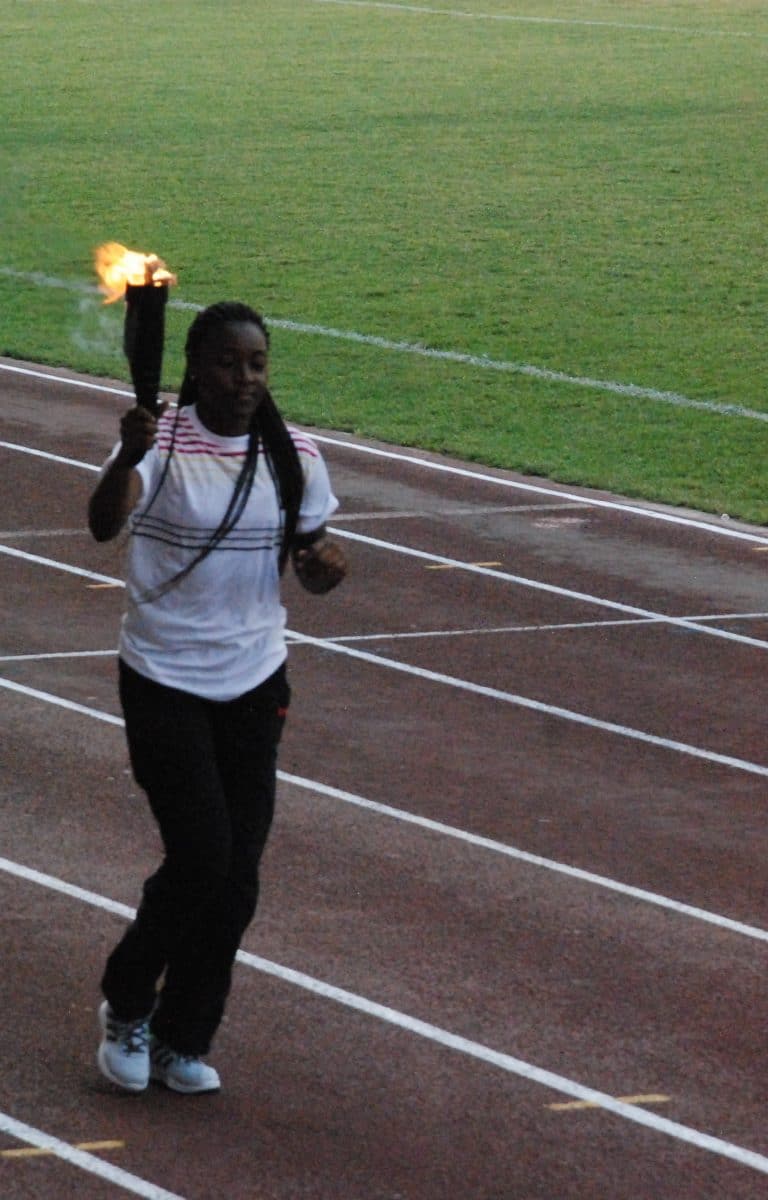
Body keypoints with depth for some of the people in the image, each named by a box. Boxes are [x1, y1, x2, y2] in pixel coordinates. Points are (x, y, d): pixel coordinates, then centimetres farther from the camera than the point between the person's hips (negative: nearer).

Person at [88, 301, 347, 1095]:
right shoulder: (161, 445, -14)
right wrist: (129, 455, -54)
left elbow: (309, 562, 12)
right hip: (164, 683, -5)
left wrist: (323, 564, -12)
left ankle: (183, 1040, 20)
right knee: (200, 856, -12)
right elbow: (104, 524, -33)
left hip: (253, 683, 5)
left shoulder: (293, 456, 2)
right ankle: (126, 1005, 13)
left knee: (237, 878, 4)